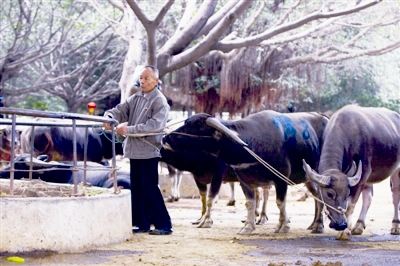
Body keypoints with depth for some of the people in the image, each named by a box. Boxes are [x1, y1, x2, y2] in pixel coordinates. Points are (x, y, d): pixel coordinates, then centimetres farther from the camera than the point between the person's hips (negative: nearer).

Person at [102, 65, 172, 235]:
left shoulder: (160, 101, -9)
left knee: (150, 189, -7)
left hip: (148, 152, -8)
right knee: (137, 189, 10)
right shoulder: (136, 98, 14)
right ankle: (142, 223, 17)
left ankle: (164, 225, -2)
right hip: (134, 151, 8)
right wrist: (109, 117, -15)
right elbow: (121, 110, 8)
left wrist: (130, 129, -26)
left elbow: (153, 125, -21)